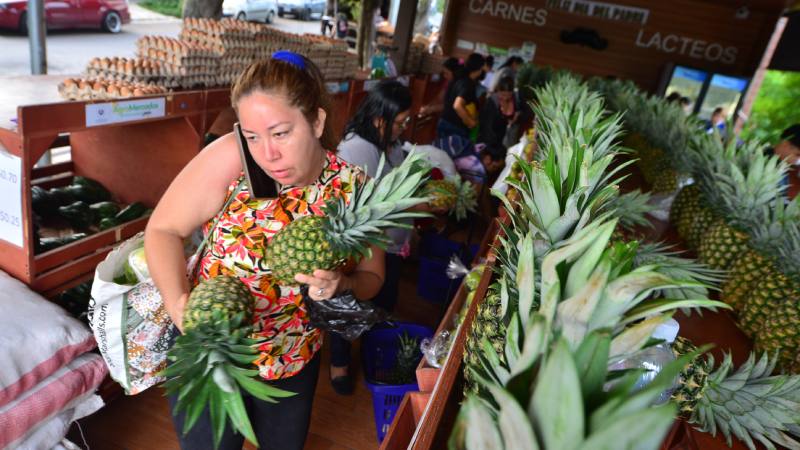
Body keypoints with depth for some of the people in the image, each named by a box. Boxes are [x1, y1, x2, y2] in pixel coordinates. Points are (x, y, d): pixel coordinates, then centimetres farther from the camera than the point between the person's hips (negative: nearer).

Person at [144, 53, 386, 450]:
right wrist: (178, 303, -28)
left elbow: (371, 278, -4)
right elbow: (163, 229, -13)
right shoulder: (231, 158, -21)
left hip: (294, 365, 3)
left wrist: (341, 286, -26)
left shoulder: (352, 189, -15)